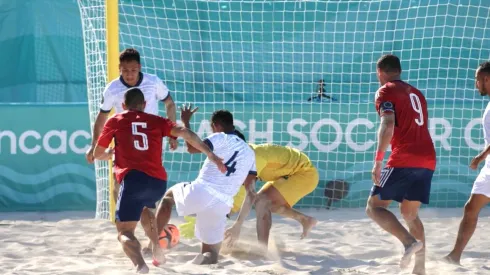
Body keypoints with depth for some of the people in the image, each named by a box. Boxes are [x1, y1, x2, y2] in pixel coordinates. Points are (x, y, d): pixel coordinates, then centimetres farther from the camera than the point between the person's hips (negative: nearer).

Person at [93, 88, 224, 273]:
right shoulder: (157, 121, 18)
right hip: (159, 183, 4)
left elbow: (97, 155, 23)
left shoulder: (115, 121, 15)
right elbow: (184, 133, 2)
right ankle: (157, 245, 27)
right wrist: (210, 154, 0)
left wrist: (113, 152, 44)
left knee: (124, 232, -3)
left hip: (133, 180, -4)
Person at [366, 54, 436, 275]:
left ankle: (410, 242, -22)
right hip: (428, 160, 7)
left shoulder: (386, 91, 1)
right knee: (409, 213, 18)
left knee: (374, 207, 0)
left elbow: (388, 126, -14)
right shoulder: (416, 93, 24)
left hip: (404, 159, -7)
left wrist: (378, 161, -17)